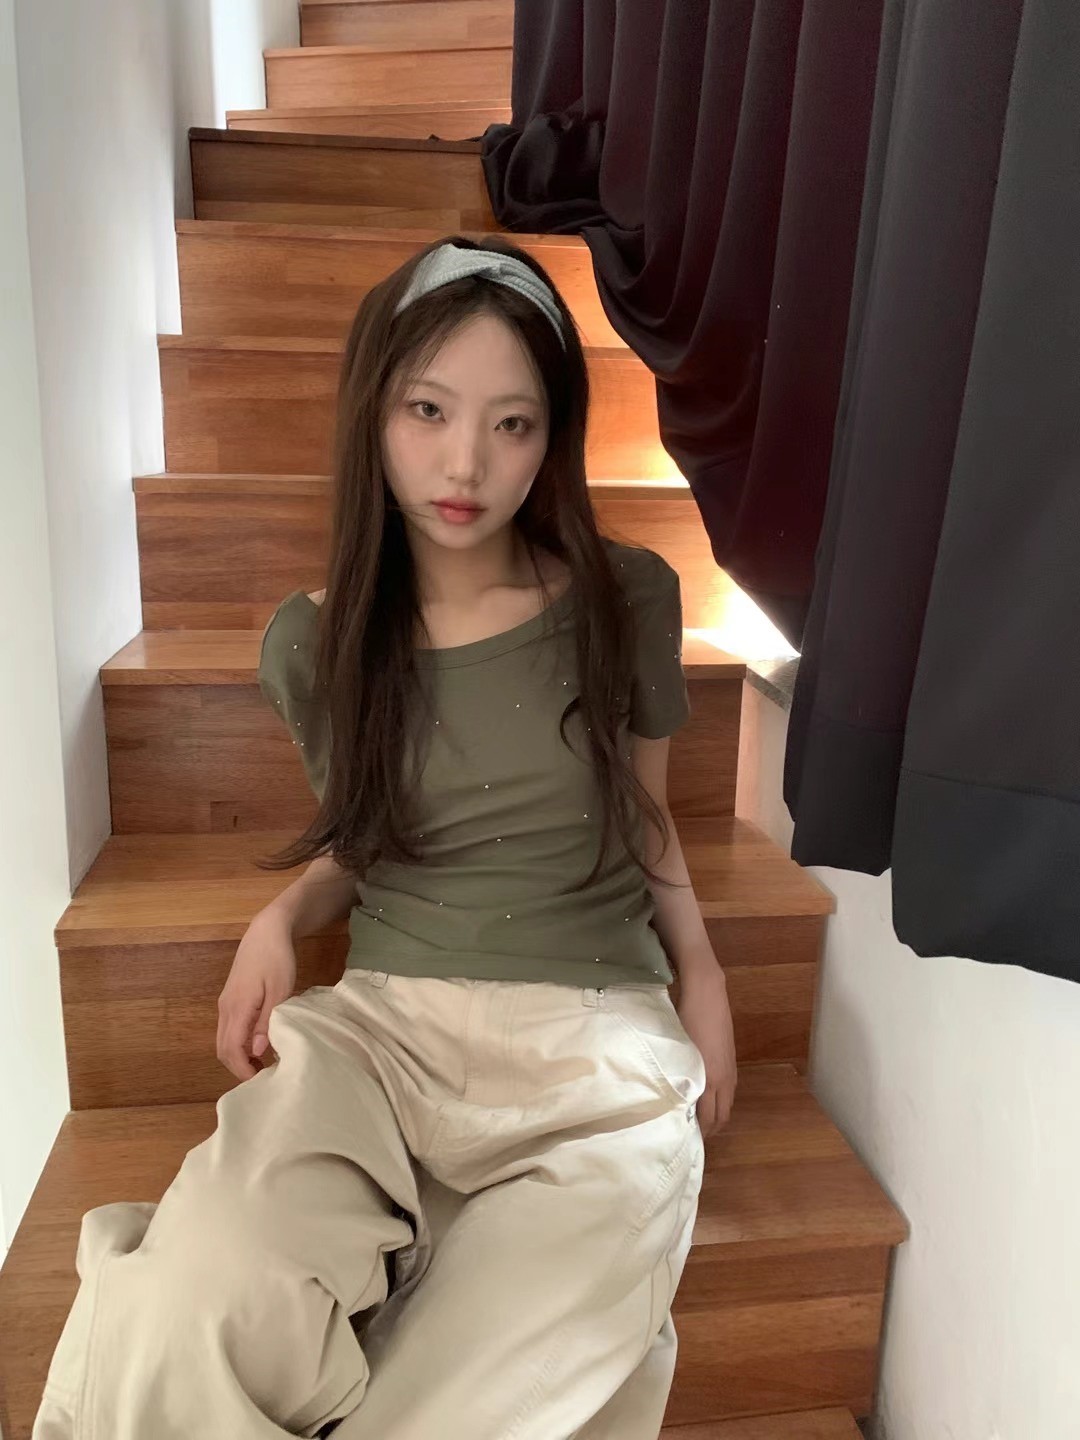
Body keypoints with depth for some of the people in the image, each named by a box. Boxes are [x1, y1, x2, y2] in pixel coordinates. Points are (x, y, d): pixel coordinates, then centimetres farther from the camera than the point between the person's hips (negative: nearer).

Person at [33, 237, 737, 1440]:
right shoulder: (313, 642, 4)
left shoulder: (627, 601, 0)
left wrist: (700, 972, 3)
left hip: (596, 1040, 0)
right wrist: (281, 916, -2)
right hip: (379, 1026, 1)